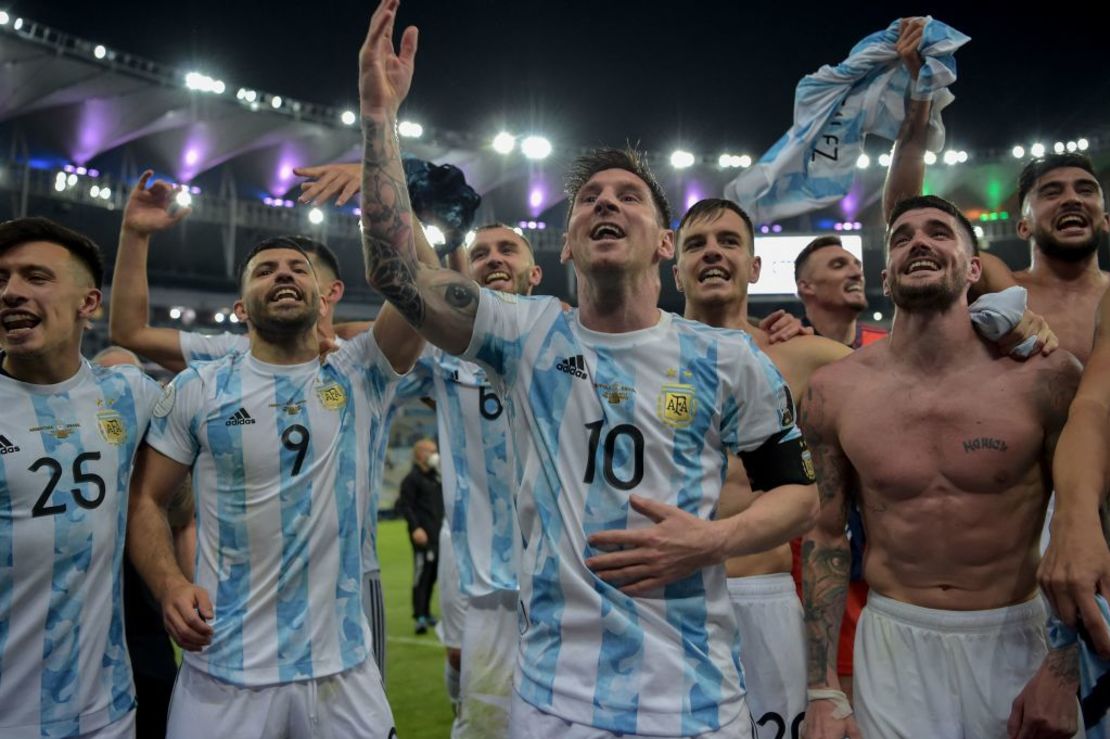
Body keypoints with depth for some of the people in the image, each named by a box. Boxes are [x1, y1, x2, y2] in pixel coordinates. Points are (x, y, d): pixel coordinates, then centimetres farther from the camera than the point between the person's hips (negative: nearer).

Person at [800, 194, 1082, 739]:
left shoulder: (1044, 376, -8)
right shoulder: (833, 391, -5)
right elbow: (825, 536, 0)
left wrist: (1063, 669, -6)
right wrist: (822, 691, -3)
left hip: (1018, 639, 0)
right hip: (893, 642, 0)